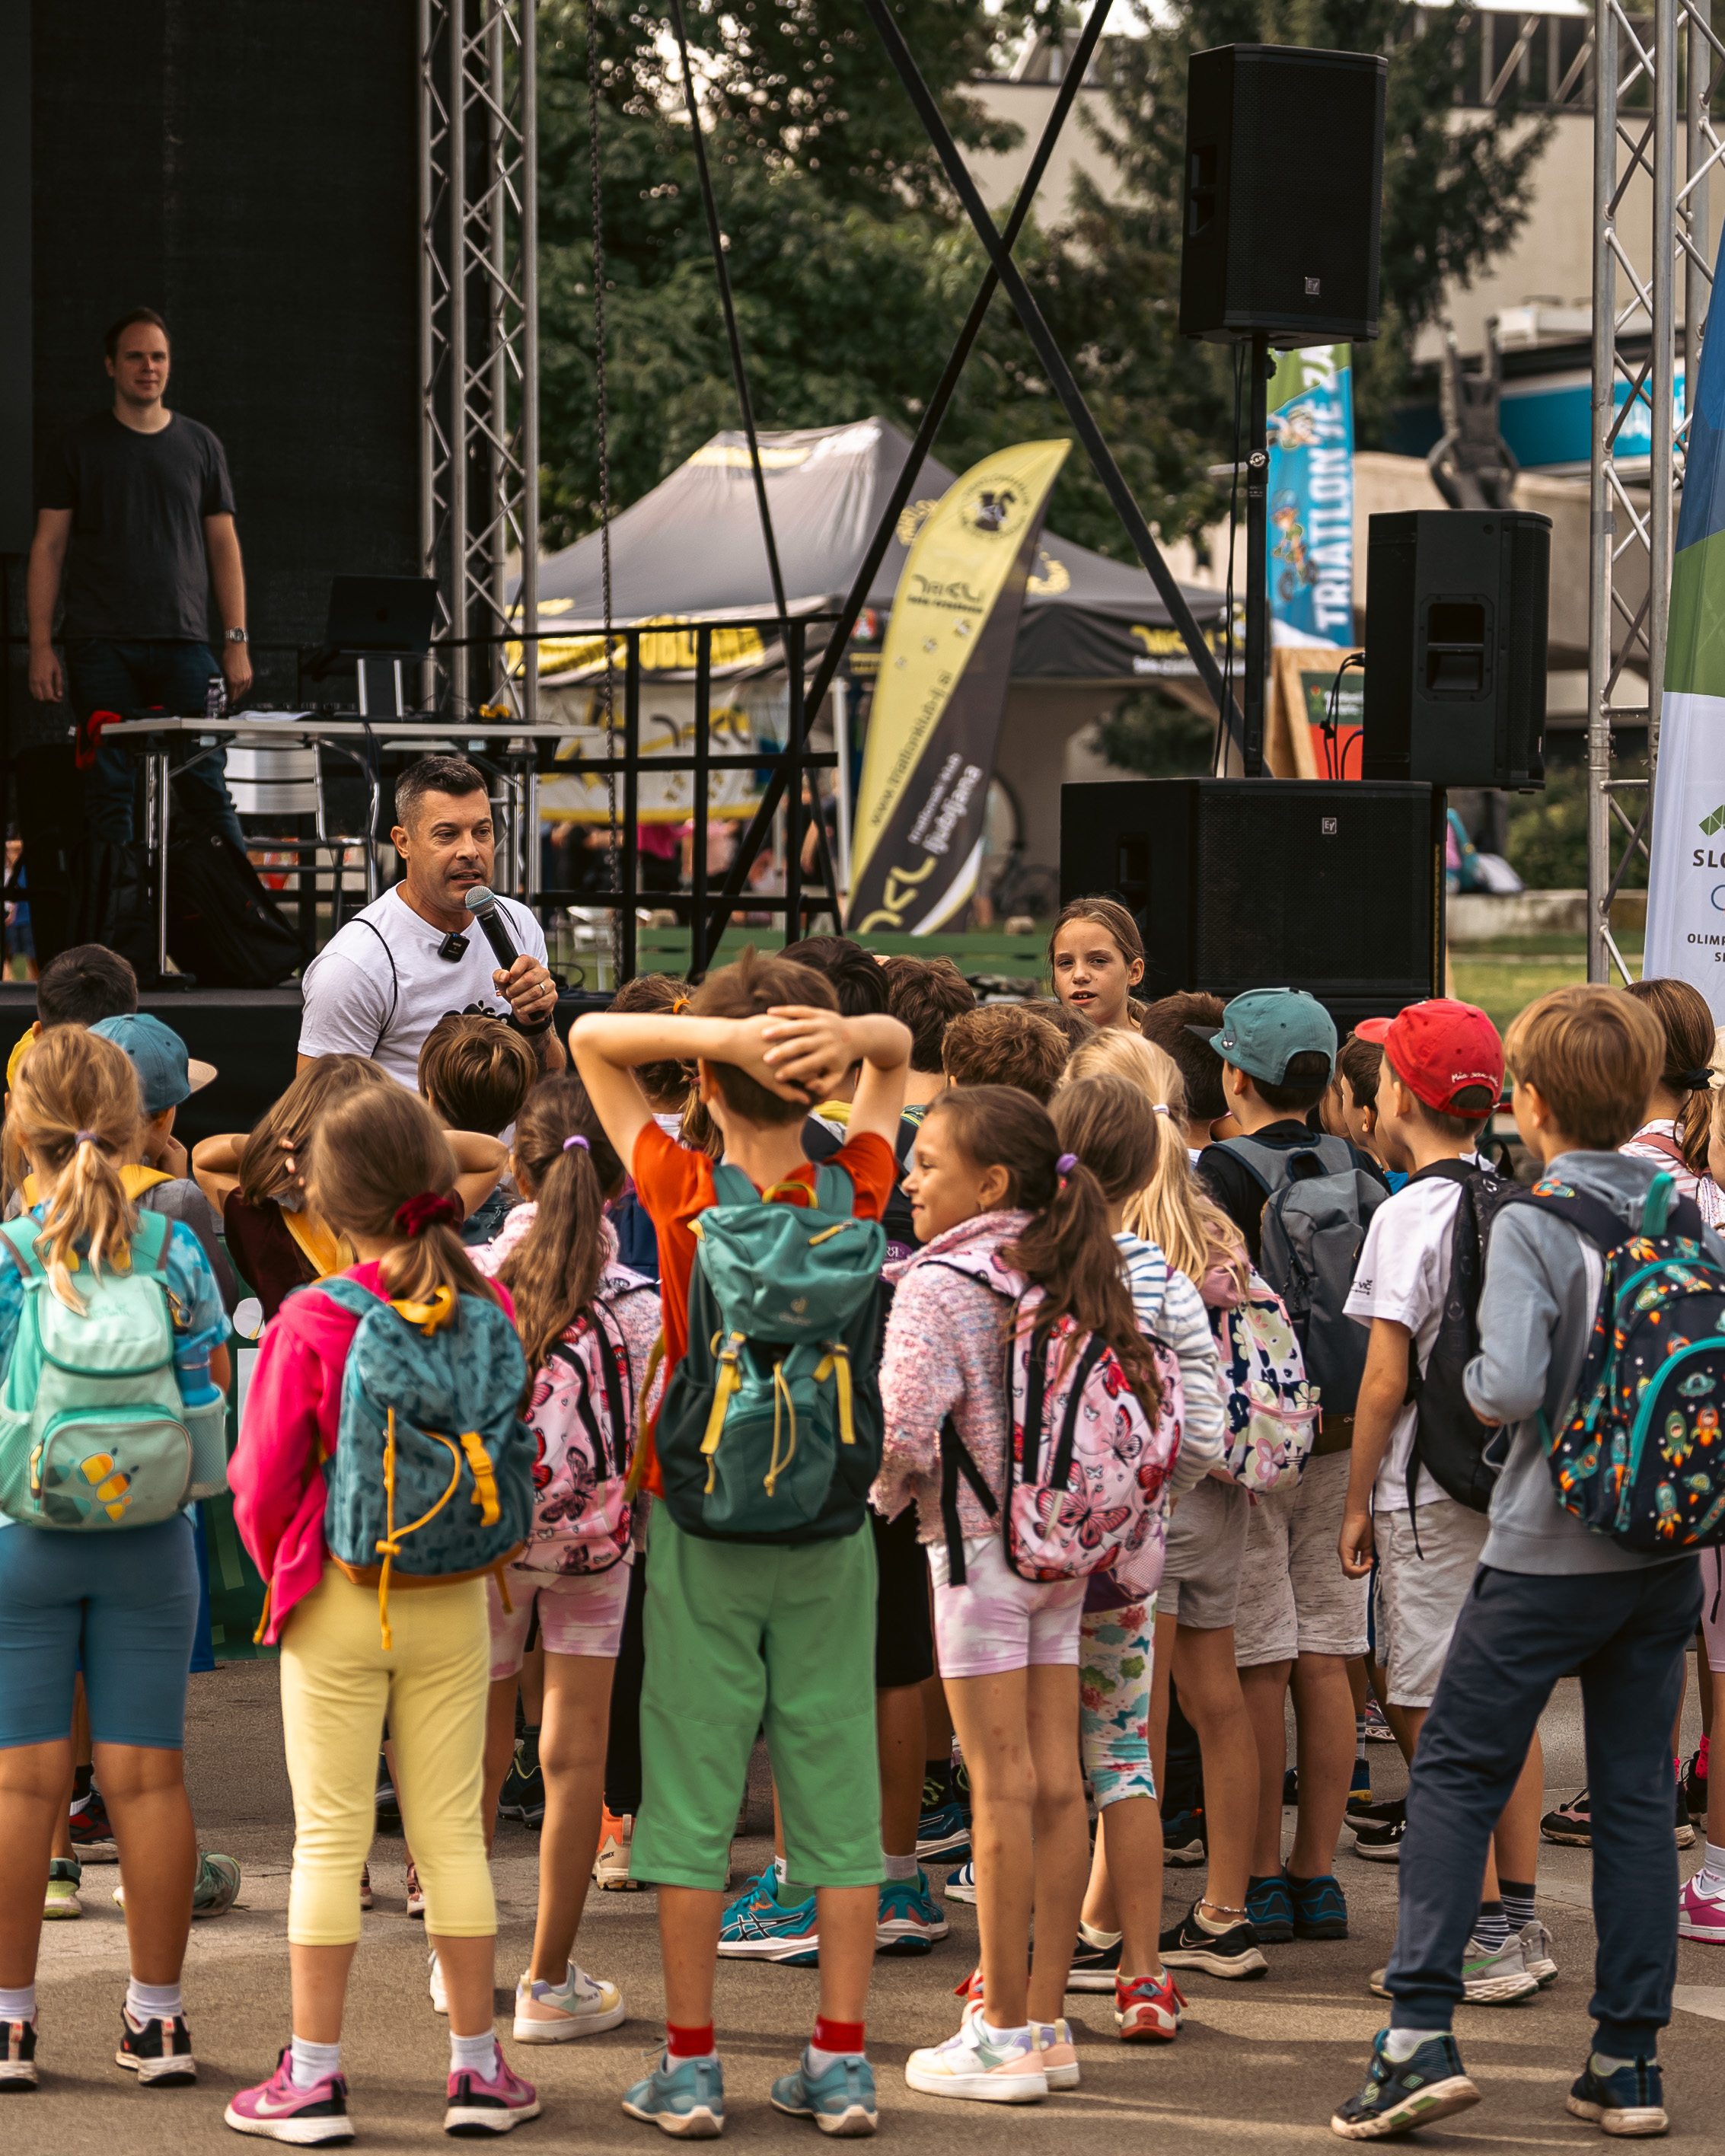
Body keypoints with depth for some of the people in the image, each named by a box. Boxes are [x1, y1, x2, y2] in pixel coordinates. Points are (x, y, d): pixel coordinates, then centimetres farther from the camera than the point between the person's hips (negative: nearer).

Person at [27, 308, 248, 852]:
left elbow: (224, 545, 13)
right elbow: (48, 546, 7)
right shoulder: (80, 448, 9)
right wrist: (41, 645, -2)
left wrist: (236, 641, 4)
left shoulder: (200, 446, 13)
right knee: (109, 791, -2)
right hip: (102, 644, 0)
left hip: (183, 643, 0)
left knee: (205, 784, -7)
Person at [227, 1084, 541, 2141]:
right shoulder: (489, 1311, -6)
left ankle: (314, 2075, 7)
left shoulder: (310, 1328, -16)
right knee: (452, 1830, 9)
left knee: (331, 1838, 4)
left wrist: (283, 1572, 11)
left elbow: (262, 1481, -7)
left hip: (337, 1606, -3)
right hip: (456, 1606, 3)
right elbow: (511, 1459, 5)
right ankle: (479, 2066, 13)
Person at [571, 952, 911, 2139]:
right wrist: (840, 1037, -12)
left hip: (703, 1525, -2)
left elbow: (591, 1039, -2)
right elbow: (899, 1050, 12)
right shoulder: (856, 1192, -5)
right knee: (837, 1788, 6)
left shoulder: (684, 1193, -11)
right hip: (830, 1529, 2)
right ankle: (843, 2062, 9)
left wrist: (727, 1032, -17)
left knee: (693, 1793, 4)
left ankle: (691, 2063, 7)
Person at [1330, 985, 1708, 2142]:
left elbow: (1510, 1388, -22)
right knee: (1637, 1795, 9)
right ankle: (1631, 2058, 10)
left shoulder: (1531, 1226, -13)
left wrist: (1474, 1379, -2)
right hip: (1668, 1551, 5)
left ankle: (1422, 2035, -5)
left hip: (1548, 1554, -5)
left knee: (1456, 1775, 4)